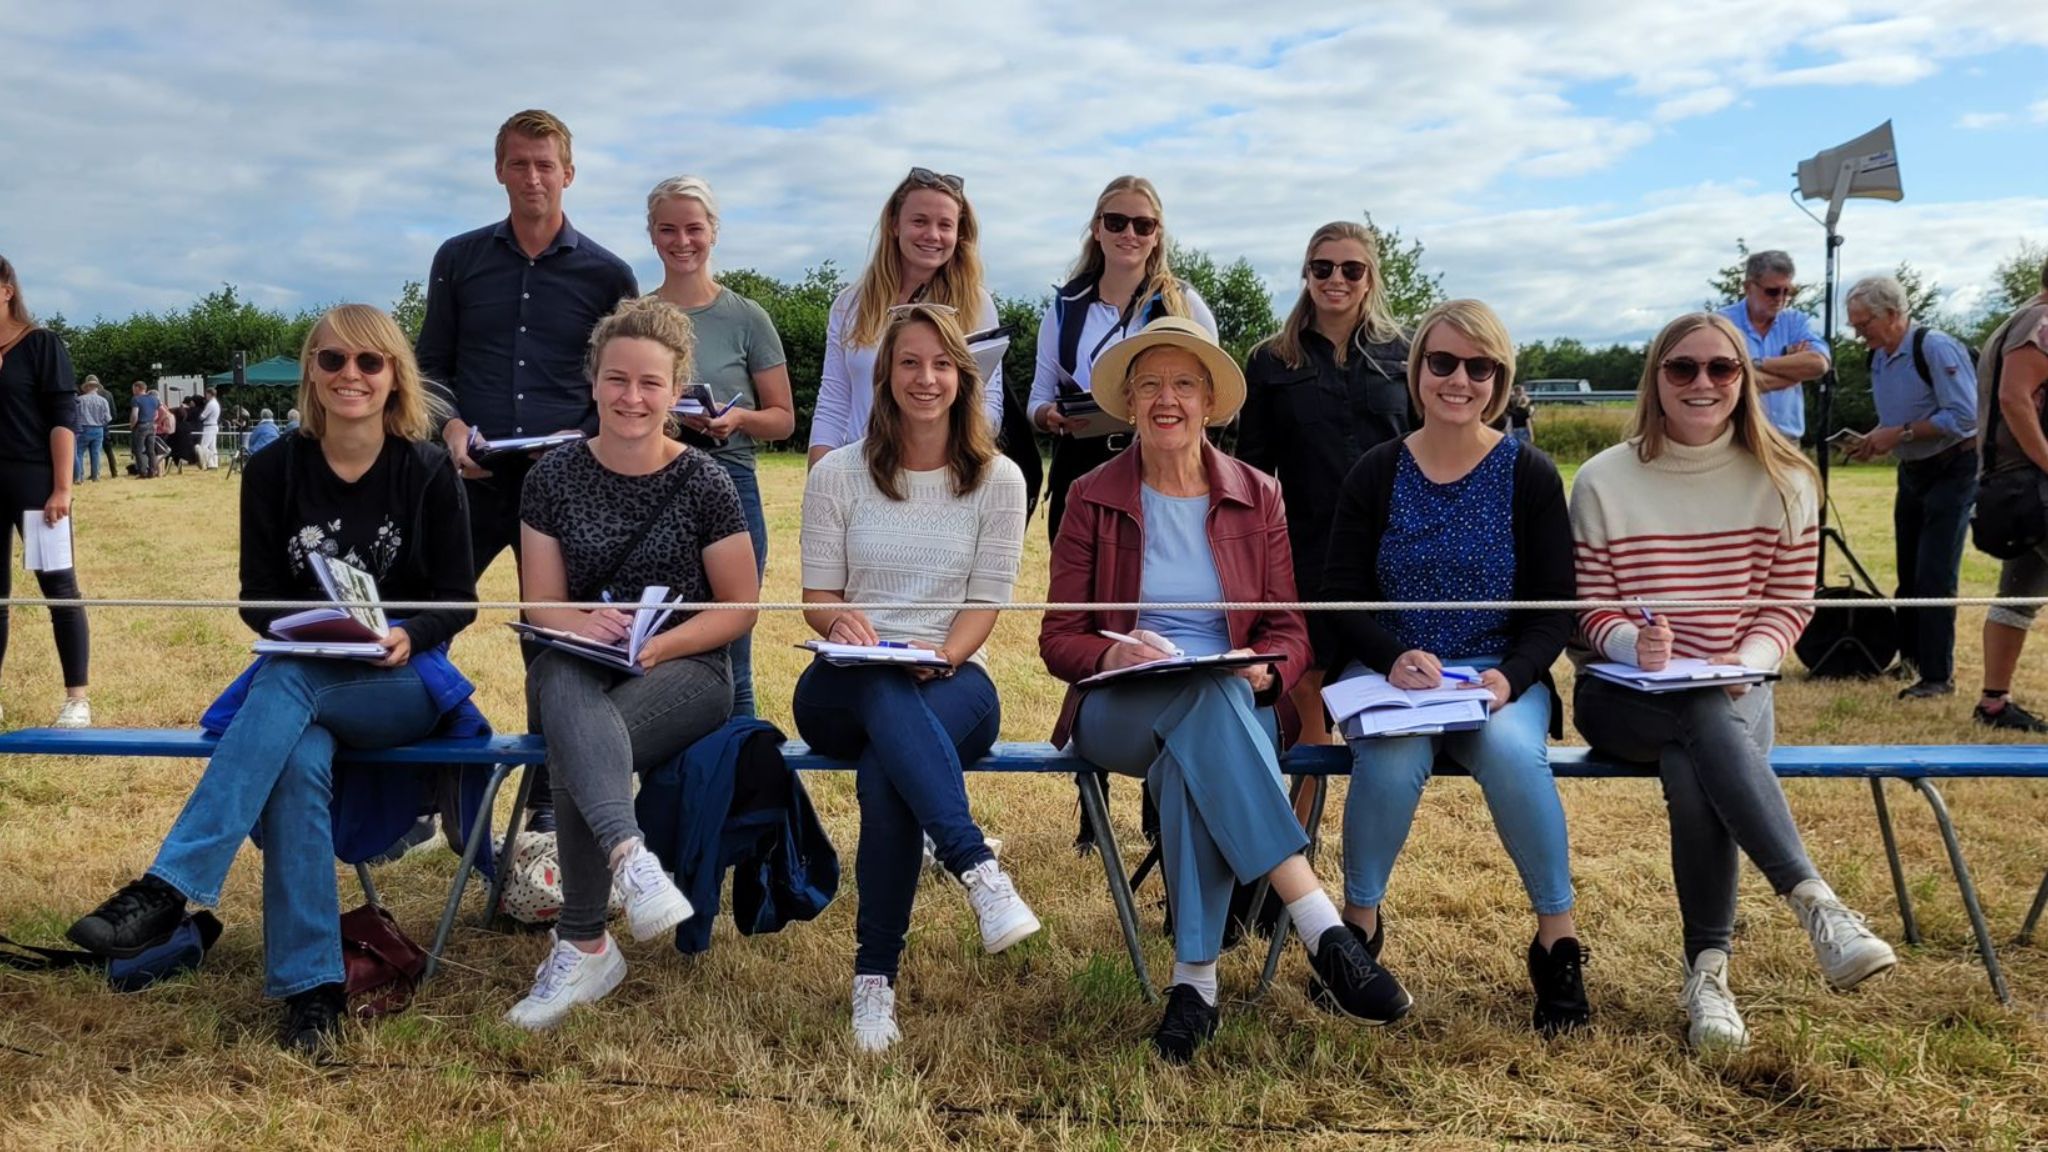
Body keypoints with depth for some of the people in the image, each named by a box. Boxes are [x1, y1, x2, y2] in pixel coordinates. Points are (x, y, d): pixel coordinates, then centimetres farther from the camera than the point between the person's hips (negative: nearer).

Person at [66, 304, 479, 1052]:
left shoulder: (427, 471, -2)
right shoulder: (275, 470, 3)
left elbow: (458, 599, -1)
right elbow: (258, 597, 5)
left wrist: (408, 637, -21)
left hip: (403, 680, -2)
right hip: (301, 674, 2)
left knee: (287, 685, -35)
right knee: (300, 760, -34)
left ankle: (167, 890, -38)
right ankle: (310, 987, -30)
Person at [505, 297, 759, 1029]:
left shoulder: (704, 483, -2)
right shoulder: (554, 476, 5)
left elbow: (739, 609, 0)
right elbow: (539, 602, 5)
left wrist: (659, 644, -17)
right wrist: (581, 624, -19)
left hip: (685, 670, -1)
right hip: (581, 671, 2)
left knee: (573, 751, -32)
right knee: (566, 686, -37)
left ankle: (582, 947, -27)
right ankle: (631, 856, -55)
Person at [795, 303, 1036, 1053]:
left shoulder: (998, 479, 6)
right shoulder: (837, 474, 7)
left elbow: (986, 602, 2)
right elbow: (816, 598, 6)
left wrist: (944, 653, -18)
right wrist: (843, 619, -18)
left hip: (953, 683, 0)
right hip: (846, 689, 0)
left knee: (884, 773, -36)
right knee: (887, 693, -40)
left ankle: (876, 977, -30)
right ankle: (979, 869, -48)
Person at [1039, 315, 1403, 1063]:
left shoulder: (1256, 496, 10)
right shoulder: (1093, 498, 6)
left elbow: (1289, 631, 8)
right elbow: (1058, 641, 3)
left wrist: (1264, 671, -16)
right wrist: (1115, 653, -19)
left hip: (1238, 707, 1)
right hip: (1119, 713, -1)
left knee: (1190, 759, -37)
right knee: (1209, 701, -37)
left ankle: (1195, 979, -33)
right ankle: (1319, 925, -43)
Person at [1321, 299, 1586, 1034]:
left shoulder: (1530, 476, 1)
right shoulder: (1376, 474, 3)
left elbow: (1554, 609, 0)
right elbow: (1340, 597, 0)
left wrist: (1510, 677, -19)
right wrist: (1394, 657, -19)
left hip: (1502, 677, 0)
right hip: (1389, 672, 0)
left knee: (1513, 751, -33)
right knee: (1391, 758, -32)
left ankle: (1558, 940, -12)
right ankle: (1359, 924, -8)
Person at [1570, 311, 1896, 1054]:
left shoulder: (1784, 482, 3)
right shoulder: (1602, 481, -2)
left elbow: (1787, 606, 5)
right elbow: (1589, 612, -2)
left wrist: (1747, 660, -16)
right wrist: (1636, 645, -24)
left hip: (1735, 689, 1)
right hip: (1624, 694, -1)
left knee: (1694, 770, -34)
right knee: (1709, 722, -37)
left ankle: (1708, 969, -24)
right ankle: (1815, 903, -41)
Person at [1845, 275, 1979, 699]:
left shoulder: (1935, 348, -18)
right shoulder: (1880, 357, 7)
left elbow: (1963, 416, -24)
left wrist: (1899, 434, -23)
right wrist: (1876, 439, -1)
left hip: (1952, 470, -8)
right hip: (1912, 473, 8)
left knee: (1934, 577, -10)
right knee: (1909, 575, 12)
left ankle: (1938, 676, -4)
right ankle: (1910, 658, 24)